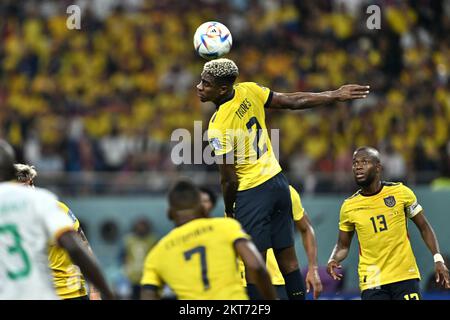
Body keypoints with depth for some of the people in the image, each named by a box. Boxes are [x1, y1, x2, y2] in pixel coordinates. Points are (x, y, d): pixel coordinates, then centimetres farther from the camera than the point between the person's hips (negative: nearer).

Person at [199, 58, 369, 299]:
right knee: (287, 258, 14)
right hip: (278, 181, 8)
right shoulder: (249, 91, -4)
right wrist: (335, 95, 17)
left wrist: (229, 210, 2)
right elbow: (293, 101, 6)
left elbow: (229, 180, -15)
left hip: (253, 193, -8)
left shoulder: (218, 127, -21)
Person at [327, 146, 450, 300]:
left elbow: (424, 227, 7)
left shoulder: (401, 192, -2)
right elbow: (343, 245, 11)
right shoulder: (348, 207, 0)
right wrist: (333, 260, -10)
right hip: (372, 281, 0)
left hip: (405, 276, 0)